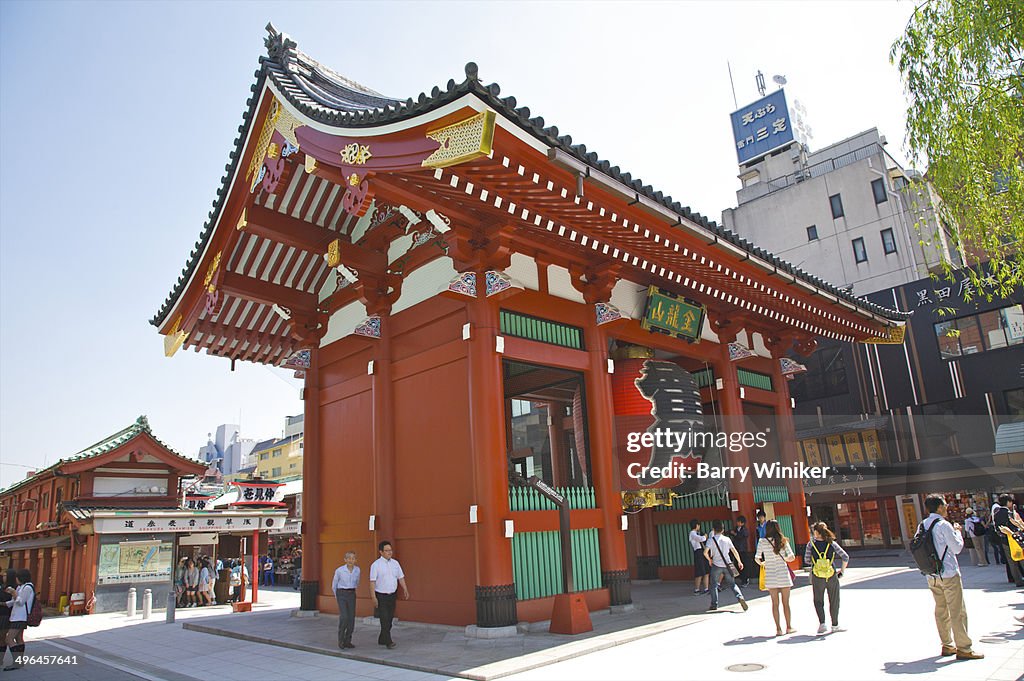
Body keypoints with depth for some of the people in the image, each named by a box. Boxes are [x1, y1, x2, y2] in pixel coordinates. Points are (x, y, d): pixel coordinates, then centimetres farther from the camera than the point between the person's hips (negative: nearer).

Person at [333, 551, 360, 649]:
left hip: (352, 595, 4)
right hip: (341, 594, -4)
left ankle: (347, 641, 13)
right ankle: (340, 640, 0)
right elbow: (334, 585, 6)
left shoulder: (357, 570, -2)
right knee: (344, 617, -17)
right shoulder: (339, 570, -11)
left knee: (351, 619, 0)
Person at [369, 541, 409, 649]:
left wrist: (405, 590, 1)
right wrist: (373, 597, -16)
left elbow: (401, 577, 10)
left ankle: (382, 640, 25)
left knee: (390, 619, 11)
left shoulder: (395, 563, 5)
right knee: (384, 619, -9)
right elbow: (372, 581, -12)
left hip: (392, 595, 6)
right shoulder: (376, 565, -10)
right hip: (381, 596, -5)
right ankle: (388, 642, -6)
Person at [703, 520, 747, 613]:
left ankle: (714, 604, 11)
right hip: (727, 565, 2)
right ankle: (740, 597, -9)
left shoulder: (711, 539, -8)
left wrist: (709, 560, 0)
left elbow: (705, 552, -19)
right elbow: (735, 551, 4)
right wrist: (739, 562, 17)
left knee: (714, 585, 12)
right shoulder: (727, 539, 2)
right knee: (732, 584, 13)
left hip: (716, 565, -2)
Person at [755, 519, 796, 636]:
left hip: (770, 575, 0)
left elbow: (757, 558, -6)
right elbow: (792, 557, -4)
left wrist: (762, 563, 16)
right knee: (786, 602, 12)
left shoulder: (762, 541, -5)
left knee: (775, 603, 8)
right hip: (784, 575, 0)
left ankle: (778, 629, 10)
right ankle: (789, 627, 19)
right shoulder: (783, 541, -3)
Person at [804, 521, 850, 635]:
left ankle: (822, 624, 2)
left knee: (818, 601, 15)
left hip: (817, 577, -1)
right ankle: (835, 625, 23)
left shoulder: (811, 544, -7)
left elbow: (807, 560, -1)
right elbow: (845, 557, -6)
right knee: (834, 601, 17)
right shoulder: (832, 543, -5)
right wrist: (842, 570, 7)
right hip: (832, 577, 1)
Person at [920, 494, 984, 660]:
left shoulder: (922, 526, 5)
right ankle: (963, 649, 3)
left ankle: (947, 645, 20)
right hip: (949, 574, -7)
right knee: (957, 612, 0)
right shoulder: (943, 525, -16)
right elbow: (957, 547, -12)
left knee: (941, 610, 13)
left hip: (931, 576, 7)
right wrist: (957, 531, 4)